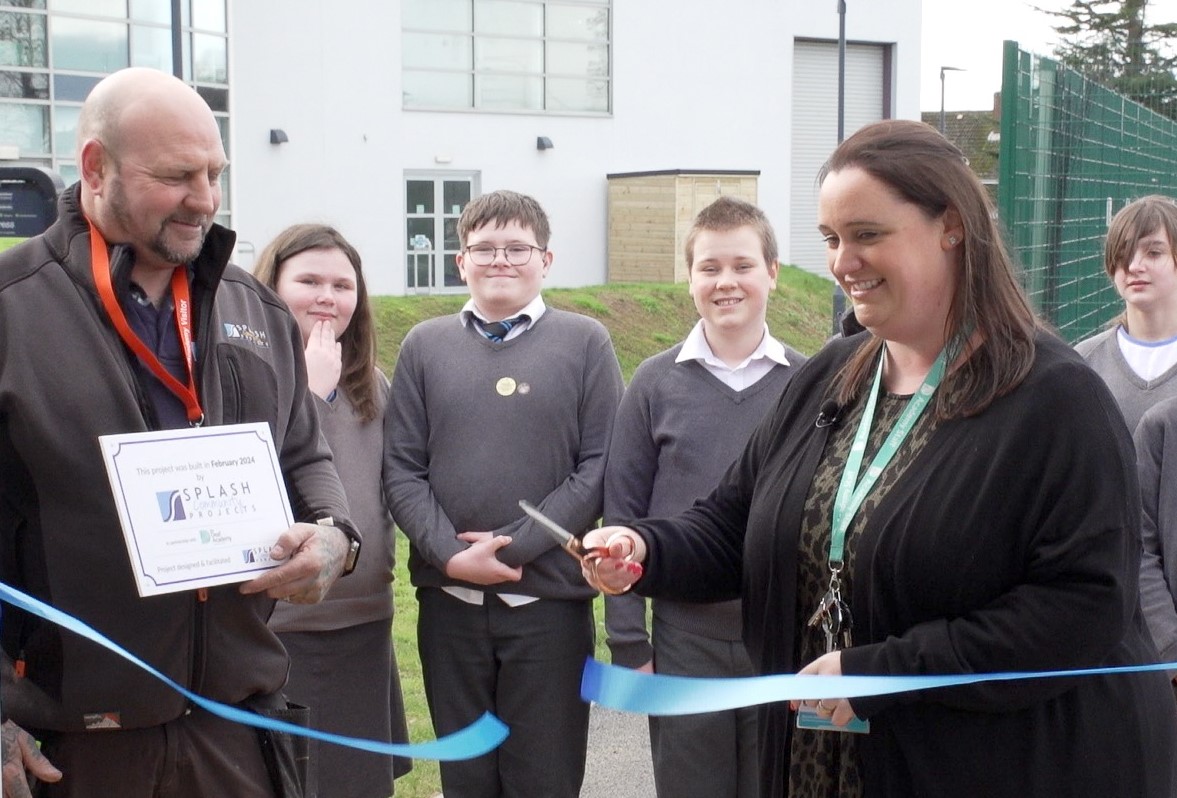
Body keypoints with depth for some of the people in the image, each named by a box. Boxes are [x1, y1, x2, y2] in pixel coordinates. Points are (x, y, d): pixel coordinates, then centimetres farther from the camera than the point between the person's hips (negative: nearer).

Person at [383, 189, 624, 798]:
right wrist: (452, 556, -11)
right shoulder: (425, 345, 8)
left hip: (549, 599, -2)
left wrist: (515, 546, -12)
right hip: (449, 599, 2)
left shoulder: (584, 342, 2)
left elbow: (599, 466, -4)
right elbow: (401, 470, 3)